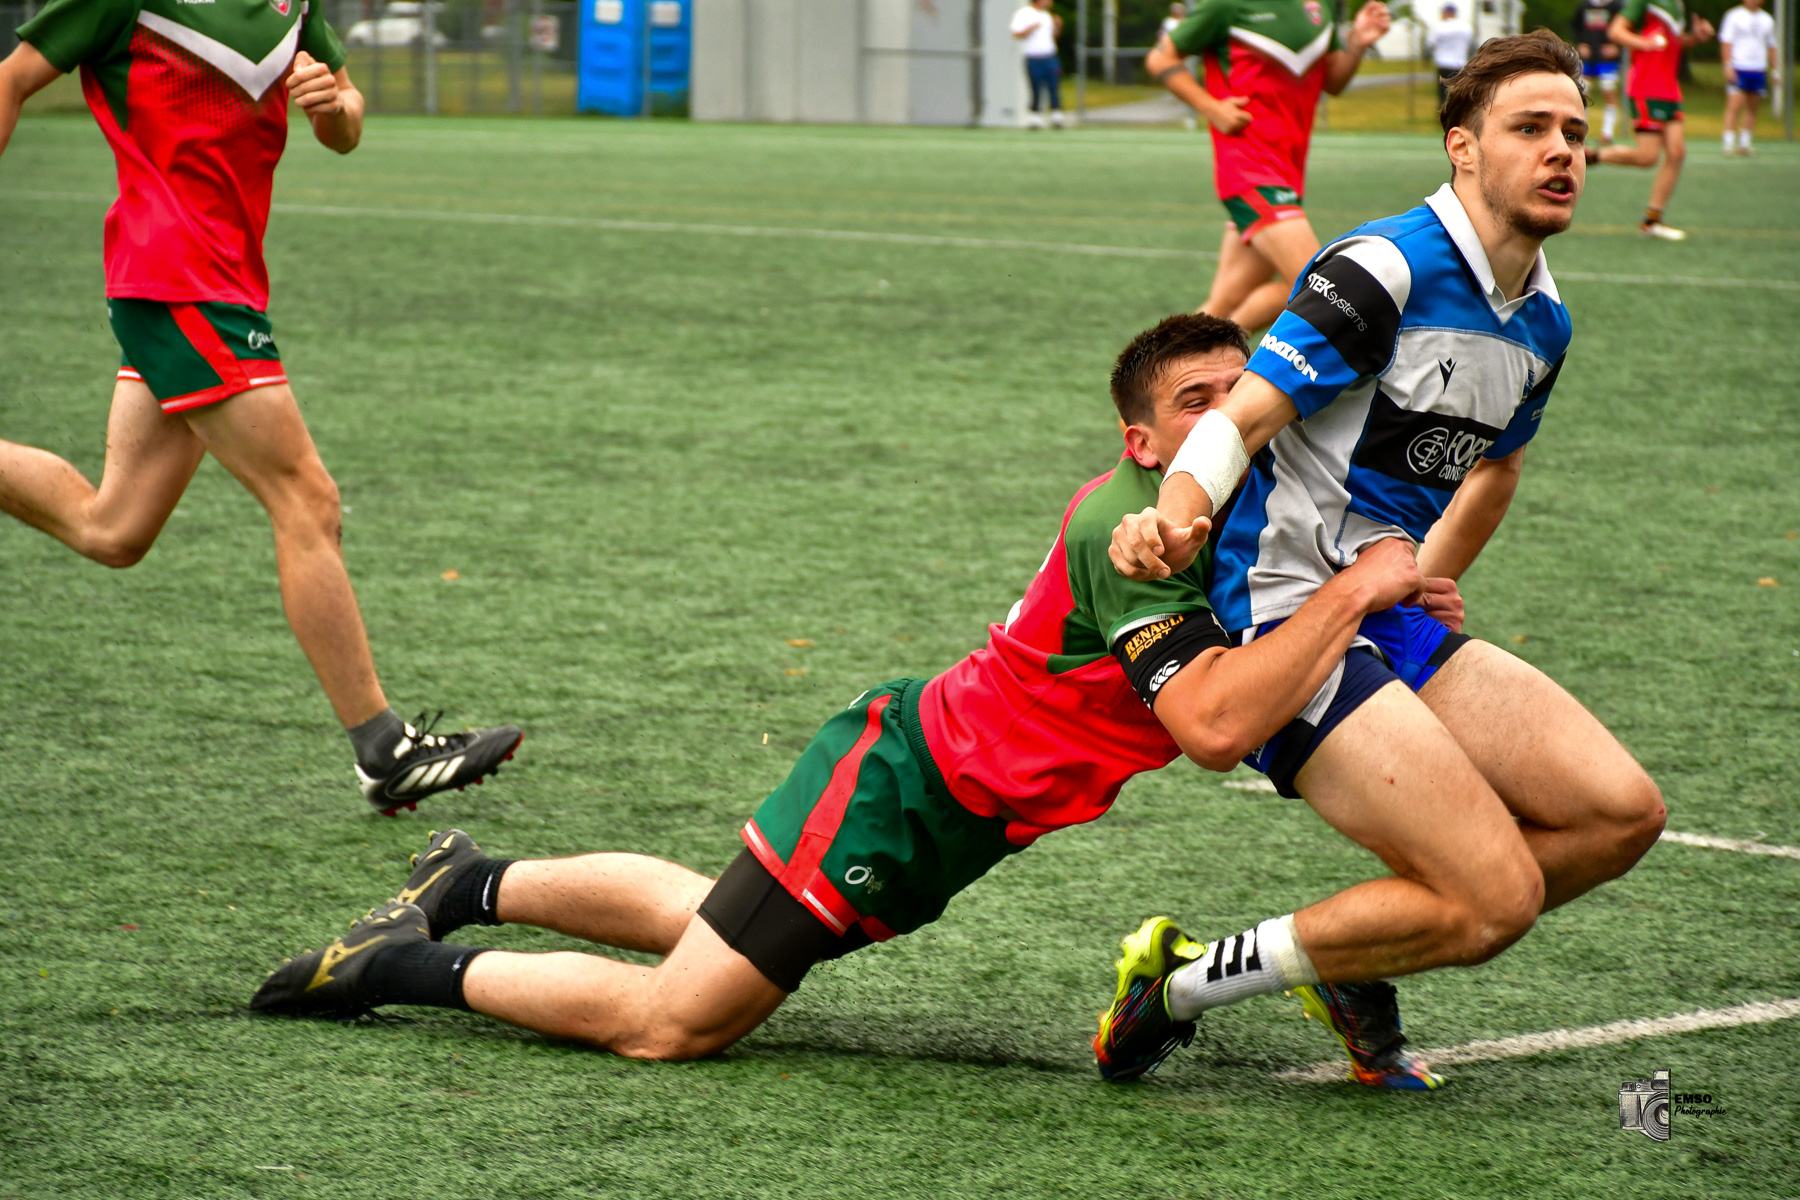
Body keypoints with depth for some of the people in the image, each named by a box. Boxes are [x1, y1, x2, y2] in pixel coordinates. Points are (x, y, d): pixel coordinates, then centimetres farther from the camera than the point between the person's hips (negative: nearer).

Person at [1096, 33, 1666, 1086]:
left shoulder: (1543, 323, 11)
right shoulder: (1385, 270, -15)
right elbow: (1241, 415, -21)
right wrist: (1173, 518, -39)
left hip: (1394, 619, 9)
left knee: (1622, 812, -3)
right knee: (1498, 899, -18)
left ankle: (1358, 965, 11)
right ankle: (1190, 975, -6)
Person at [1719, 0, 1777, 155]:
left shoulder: (1767, 20, 15)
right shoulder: (1734, 17, 0)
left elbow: (1771, 47, 21)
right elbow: (1726, 42, -4)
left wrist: (1774, 70, 17)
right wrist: (1728, 66, -14)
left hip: (1759, 71, 5)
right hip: (1738, 69, -5)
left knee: (1752, 108, 7)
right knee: (1734, 106, -13)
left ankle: (1745, 143, 15)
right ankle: (1729, 143, -13)